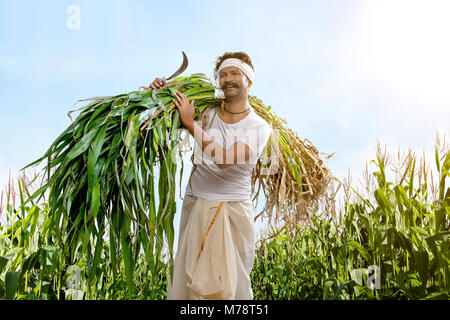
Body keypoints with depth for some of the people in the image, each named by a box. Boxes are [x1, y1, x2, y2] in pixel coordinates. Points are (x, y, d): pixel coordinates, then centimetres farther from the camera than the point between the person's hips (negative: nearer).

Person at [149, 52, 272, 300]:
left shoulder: (259, 127, -5)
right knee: (188, 278, 4)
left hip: (234, 209, -2)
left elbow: (224, 159, -20)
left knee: (231, 282, 5)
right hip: (196, 205, 2)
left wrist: (191, 124, -20)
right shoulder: (207, 112, 4)